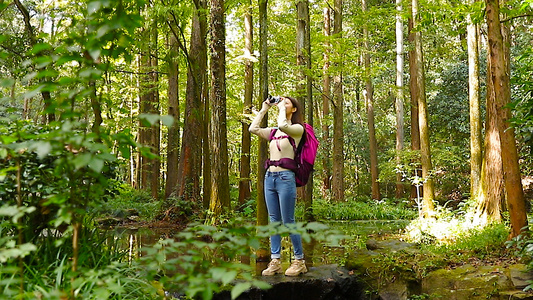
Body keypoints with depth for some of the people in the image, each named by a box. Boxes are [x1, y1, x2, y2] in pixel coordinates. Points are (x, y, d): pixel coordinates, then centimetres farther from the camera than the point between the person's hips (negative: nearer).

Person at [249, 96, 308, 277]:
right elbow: (253, 129, 9)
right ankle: (275, 261, 11)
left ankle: (299, 261, 5)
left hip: (285, 177, -7)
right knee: (274, 221, 7)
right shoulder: (273, 132, 18)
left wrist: (281, 108, -6)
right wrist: (264, 109, 13)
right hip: (269, 177, 7)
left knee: (288, 222, -5)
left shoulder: (298, 129, -1)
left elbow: (283, 126, -22)